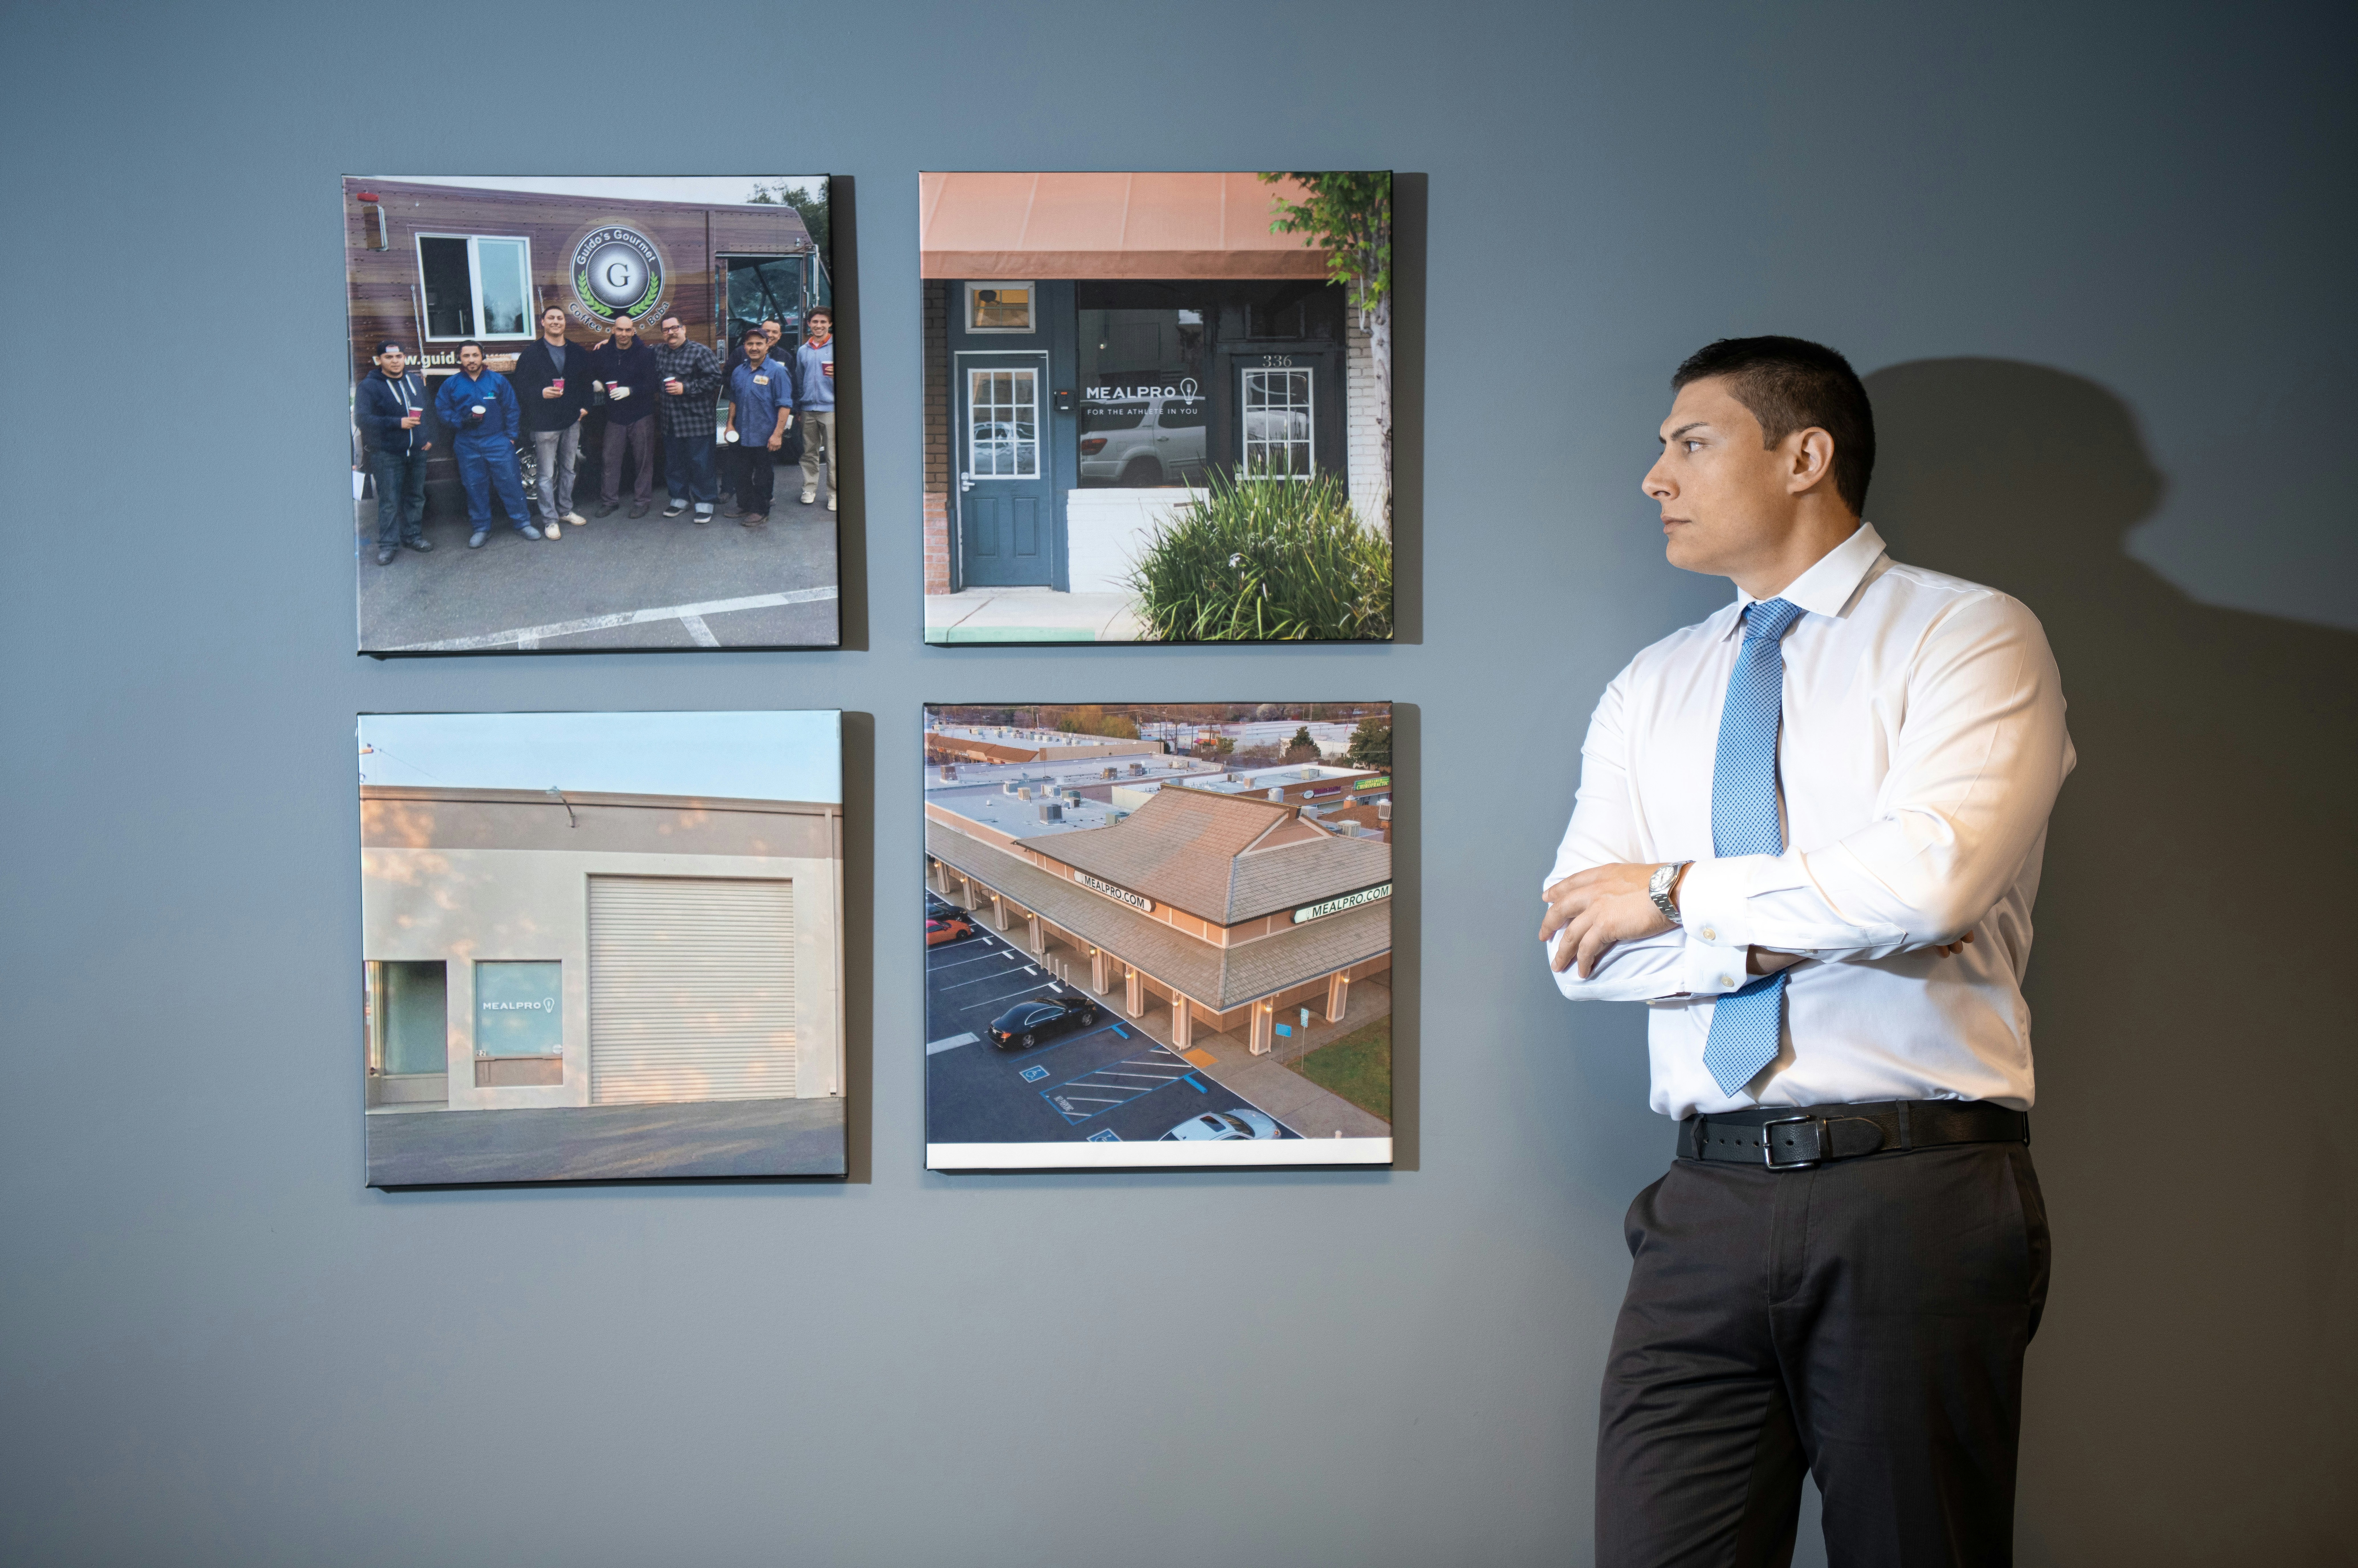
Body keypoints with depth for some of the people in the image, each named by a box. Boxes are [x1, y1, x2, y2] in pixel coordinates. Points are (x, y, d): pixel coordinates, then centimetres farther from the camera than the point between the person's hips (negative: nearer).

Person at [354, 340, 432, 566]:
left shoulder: (416, 382, 10)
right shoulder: (369, 386, -10)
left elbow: (428, 411, 21)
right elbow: (362, 418, -19)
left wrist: (430, 439, 10)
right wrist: (398, 423, -24)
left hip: (417, 452, 6)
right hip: (387, 454, -6)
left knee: (416, 497, 14)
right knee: (389, 502, -4)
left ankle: (413, 535, 27)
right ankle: (388, 545, 2)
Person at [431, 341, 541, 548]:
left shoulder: (498, 380, 3)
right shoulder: (451, 384, 5)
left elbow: (511, 409, 4)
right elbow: (442, 411, 3)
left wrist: (511, 436, -2)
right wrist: (462, 421, -13)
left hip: (498, 442, -1)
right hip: (467, 445, 1)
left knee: (510, 482, -2)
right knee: (475, 487, 6)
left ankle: (523, 523, 7)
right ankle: (481, 528, 16)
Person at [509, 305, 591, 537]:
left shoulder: (577, 353, 9)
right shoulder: (531, 354, -4)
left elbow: (586, 383, 17)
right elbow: (521, 389, -7)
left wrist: (585, 406, 4)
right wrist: (542, 393, -24)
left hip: (572, 421, 5)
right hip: (545, 422, -5)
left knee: (568, 469, 16)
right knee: (547, 475, -1)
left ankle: (565, 510, 30)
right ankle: (550, 520, 4)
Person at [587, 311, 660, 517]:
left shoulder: (645, 353, -8)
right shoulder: (602, 352, 3)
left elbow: (652, 384, -14)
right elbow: (588, 375, 14)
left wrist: (630, 390, -25)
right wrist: (594, 384, -7)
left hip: (641, 415, -3)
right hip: (615, 415, 3)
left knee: (644, 460, 4)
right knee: (611, 460, 7)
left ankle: (642, 500, 15)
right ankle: (609, 499, 18)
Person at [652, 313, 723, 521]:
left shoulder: (700, 352, -6)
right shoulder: (659, 352, 12)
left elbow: (715, 379, -13)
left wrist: (686, 388, -16)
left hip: (696, 418, -6)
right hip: (671, 420, 6)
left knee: (700, 463, -2)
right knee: (673, 462, 12)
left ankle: (705, 503, 6)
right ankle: (679, 499, 25)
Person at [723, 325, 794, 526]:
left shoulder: (777, 371, -11)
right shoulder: (739, 372, 8)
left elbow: (785, 405, -14)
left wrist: (778, 434, -19)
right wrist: (730, 424, 13)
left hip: (765, 438, -6)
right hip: (742, 435, 6)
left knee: (763, 476, 4)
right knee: (743, 474, 15)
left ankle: (761, 511, 14)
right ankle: (745, 506, 28)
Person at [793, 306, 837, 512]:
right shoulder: (803, 351, 16)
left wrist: (838, 374, -20)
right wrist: (797, 409, 19)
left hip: (830, 408, -4)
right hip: (808, 408, 4)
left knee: (832, 455, -5)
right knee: (809, 453, 8)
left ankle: (834, 494, 1)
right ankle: (809, 489, 16)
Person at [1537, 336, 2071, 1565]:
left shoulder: (1970, 636, 2)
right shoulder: (1650, 690, 18)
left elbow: (1933, 874, -16)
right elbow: (1581, 946, 7)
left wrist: (1682, 893, -5)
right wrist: (1785, 936, -9)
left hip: (1918, 1191, -4)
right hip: (1709, 1200, 4)